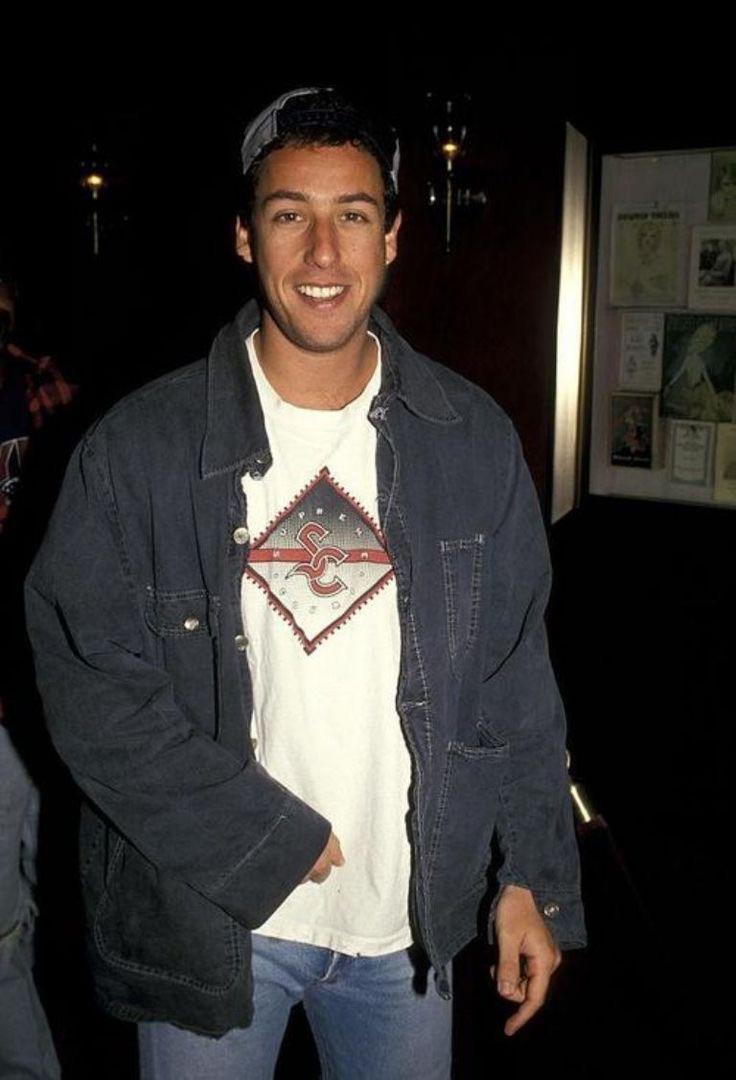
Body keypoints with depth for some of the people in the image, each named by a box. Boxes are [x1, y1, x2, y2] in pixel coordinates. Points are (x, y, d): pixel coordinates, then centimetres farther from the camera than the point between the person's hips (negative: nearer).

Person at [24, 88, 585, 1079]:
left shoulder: (474, 442, -3)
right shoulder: (140, 445, -10)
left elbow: (517, 682, 2)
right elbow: (87, 682, -11)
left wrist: (536, 881, 1)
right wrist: (266, 842, -15)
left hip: (412, 921, 2)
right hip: (208, 920, -1)